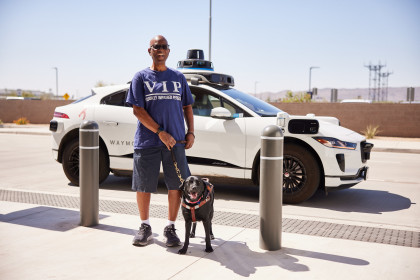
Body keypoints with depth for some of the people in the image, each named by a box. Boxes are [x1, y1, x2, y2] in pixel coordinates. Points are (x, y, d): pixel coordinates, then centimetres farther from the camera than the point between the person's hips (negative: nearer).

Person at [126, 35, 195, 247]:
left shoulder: (178, 77, 13)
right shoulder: (141, 77, 4)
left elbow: (187, 107, 17)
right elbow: (137, 110, -5)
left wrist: (191, 132, 3)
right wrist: (160, 132, -13)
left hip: (175, 141, 2)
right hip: (147, 141, -2)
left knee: (176, 185, 2)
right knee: (143, 186, 5)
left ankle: (170, 228, 17)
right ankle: (145, 227, 23)